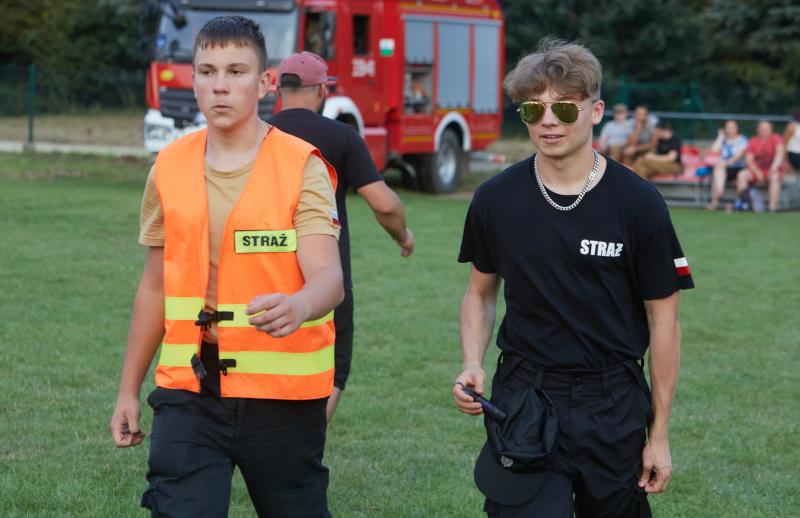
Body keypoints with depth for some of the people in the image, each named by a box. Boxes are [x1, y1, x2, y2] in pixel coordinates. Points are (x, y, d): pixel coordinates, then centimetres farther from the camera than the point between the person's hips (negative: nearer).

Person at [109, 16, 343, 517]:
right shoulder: (169, 167, 5)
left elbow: (328, 277, -20)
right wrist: (129, 388, 15)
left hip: (283, 395, -2)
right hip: (188, 391, 3)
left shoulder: (302, 166, -8)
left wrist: (297, 306, -44)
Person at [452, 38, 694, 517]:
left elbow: (663, 320, -3)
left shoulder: (638, 203, -8)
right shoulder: (496, 199, -2)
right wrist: (473, 365, -6)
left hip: (613, 407, 0)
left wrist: (659, 434, -3)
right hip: (523, 401, 1)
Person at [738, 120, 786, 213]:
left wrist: (775, 166, -40)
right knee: (742, 175, -23)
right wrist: (757, 172, -18)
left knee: (775, 177, -37)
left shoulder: (776, 139, -3)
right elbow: (749, 160, -2)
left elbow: (780, 153, -21)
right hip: (756, 169, 3)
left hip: (773, 171, -3)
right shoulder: (753, 142, 4)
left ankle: (773, 207, -43)